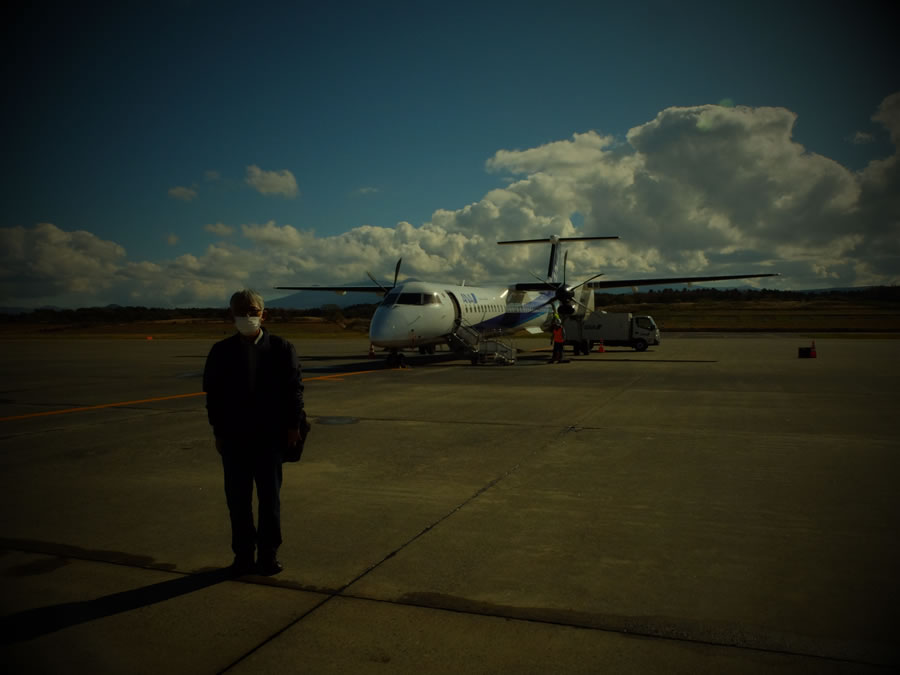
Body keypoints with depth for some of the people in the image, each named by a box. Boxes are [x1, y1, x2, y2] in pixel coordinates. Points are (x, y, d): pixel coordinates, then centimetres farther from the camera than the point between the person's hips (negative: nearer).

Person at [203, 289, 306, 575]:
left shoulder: (280, 348, -1)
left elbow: (294, 388, 0)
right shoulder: (221, 351, 2)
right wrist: (218, 431, 1)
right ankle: (243, 554, 22)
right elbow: (212, 393, 4)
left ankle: (268, 554, 21)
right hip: (233, 437, 1)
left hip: (270, 436, -1)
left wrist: (293, 425, -4)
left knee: (270, 498, 8)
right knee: (238, 499, 8)